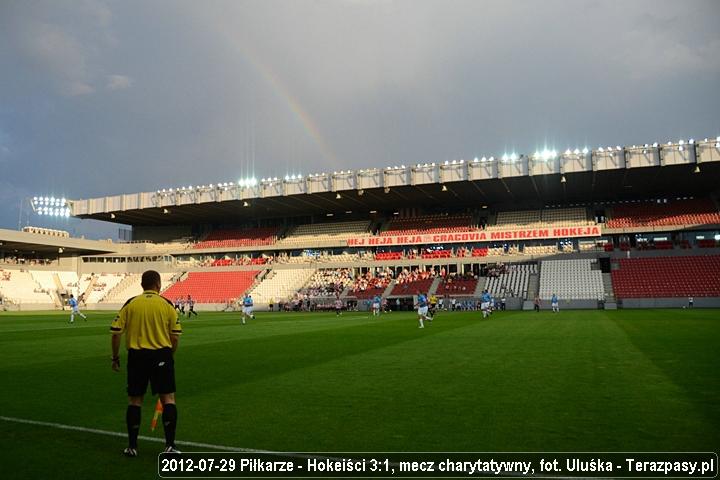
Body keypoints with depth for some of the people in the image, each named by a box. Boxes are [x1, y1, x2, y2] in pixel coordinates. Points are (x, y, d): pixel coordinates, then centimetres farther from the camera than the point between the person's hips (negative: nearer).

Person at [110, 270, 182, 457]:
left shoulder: (130, 304, 1)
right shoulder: (167, 304, -2)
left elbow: (115, 332, -1)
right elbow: (175, 336, -1)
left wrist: (115, 357, 11)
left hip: (137, 355, 2)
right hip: (162, 354, -1)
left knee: (134, 400, 13)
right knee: (168, 399, 5)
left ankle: (132, 446, 18)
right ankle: (170, 445, 2)